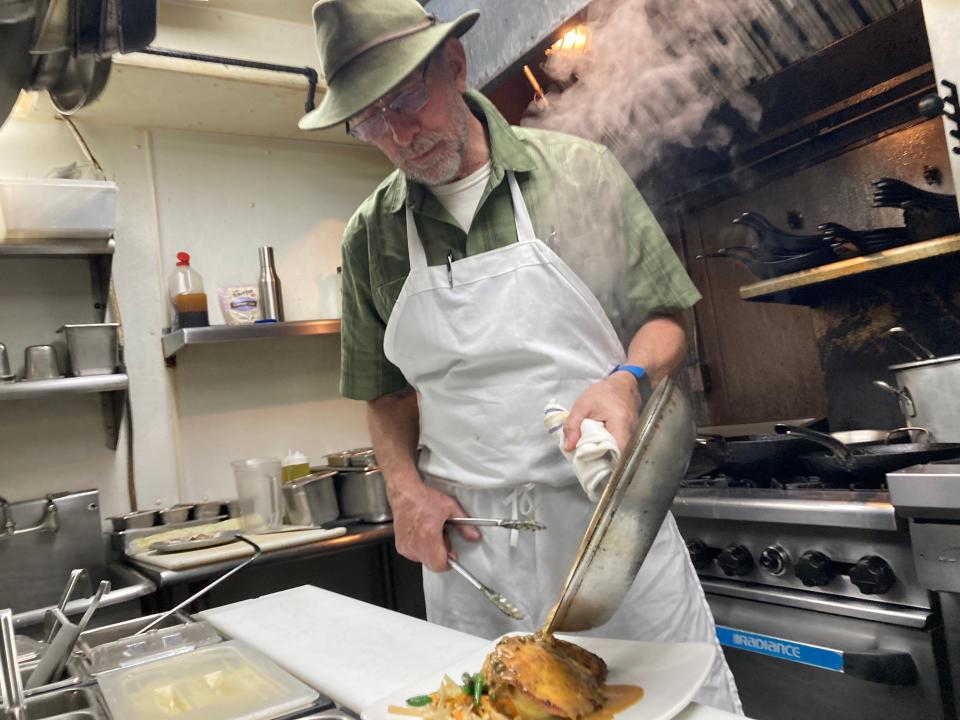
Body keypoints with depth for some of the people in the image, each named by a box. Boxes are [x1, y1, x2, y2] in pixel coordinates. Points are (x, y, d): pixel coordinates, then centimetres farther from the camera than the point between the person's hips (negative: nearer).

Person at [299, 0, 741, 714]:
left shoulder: (577, 171, -2)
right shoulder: (371, 234, 4)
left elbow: (662, 317, 2)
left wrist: (625, 379, -18)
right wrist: (405, 487, -3)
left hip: (606, 514, -1)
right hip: (464, 539, 2)